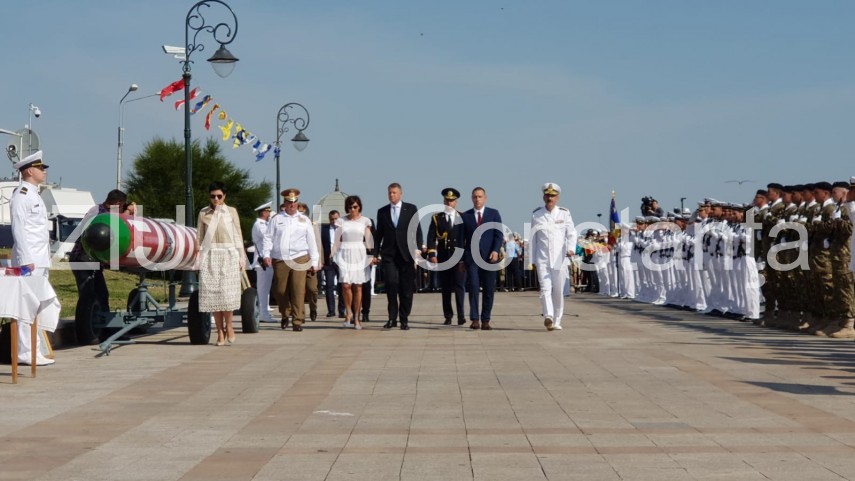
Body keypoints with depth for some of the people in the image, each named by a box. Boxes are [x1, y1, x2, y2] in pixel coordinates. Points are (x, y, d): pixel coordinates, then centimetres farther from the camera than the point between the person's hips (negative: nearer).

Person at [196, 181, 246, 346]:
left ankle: (229, 326, 9)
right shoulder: (203, 213, 8)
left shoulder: (231, 212, 7)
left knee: (227, 292, -9)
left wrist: (241, 257, 4)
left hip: (228, 255, -1)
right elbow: (199, 237, 9)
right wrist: (198, 260, 4)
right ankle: (220, 331, 2)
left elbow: (238, 235, 8)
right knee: (212, 294, -3)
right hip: (210, 256, 1)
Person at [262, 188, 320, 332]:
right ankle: (284, 316, 26)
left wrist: (314, 261, 10)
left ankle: (298, 321, -6)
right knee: (281, 290, 4)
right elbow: (268, 237, 8)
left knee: (298, 290, -9)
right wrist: (266, 255, -5)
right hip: (280, 259, 1)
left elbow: (311, 241, 14)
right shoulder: (277, 219, 10)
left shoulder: (304, 220, 13)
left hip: (299, 259, 0)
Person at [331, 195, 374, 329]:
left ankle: (356, 318, 7)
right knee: (346, 285, -13)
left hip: (359, 254, 0)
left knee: (358, 287, 0)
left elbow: (368, 240, 7)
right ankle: (348, 312, 8)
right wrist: (333, 254, -1)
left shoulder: (364, 221, 6)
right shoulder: (342, 221, 7)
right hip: (345, 254, 0)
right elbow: (337, 240, 8)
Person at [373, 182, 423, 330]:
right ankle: (392, 318, -5)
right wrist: (376, 254, 11)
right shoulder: (382, 211, 12)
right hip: (389, 254, 1)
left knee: (406, 288, 0)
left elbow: (417, 230, 3)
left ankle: (404, 320, 9)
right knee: (391, 283, -14)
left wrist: (417, 248, -9)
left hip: (406, 253, -1)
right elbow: (379, 234, 15)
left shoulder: (411, 209, 7)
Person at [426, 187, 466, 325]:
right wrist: (431, 254, -10)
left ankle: (461, 316, -9)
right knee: (445, 288, 4)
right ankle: (448, 316, 9)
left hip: (460, 257, -1)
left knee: (459, 286, -7)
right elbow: (431, 237, 1)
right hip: (443, 258, 1)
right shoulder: (437, 218, 6)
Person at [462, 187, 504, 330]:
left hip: (489, 257, 0)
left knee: (489, 290, 1)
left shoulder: (494, 213, 8)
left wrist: (496, 251, -13)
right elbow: (462, 238, 10)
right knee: (473, 287, -12)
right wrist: (461, 258, 5)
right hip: (471, 257, 0)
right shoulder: (465, 216, 10)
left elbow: (499, 234, 2)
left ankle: (485, 321, 8)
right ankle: (475, 319, -11)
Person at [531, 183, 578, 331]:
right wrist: (532, 260, 11)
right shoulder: (536, 214, 8)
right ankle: (548, 317, -31)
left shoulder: (564, 213, 6)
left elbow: (572, 233, 0)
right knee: (545, 288, -16)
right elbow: (533, 237, 12)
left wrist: (571, 248, -20)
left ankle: (556, 321, 16)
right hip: (542, 258, -1)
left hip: (559, 259, 1)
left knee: (558, 291, 5)